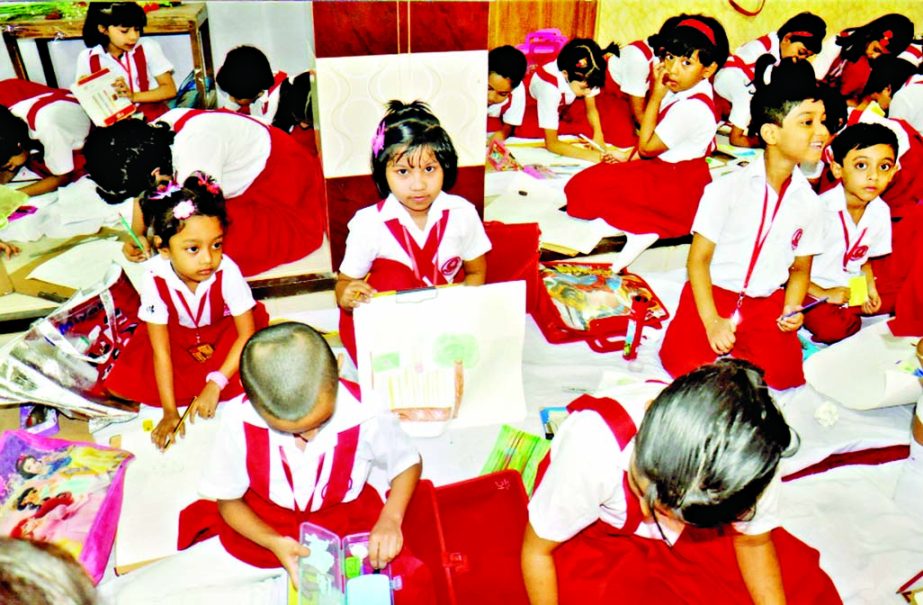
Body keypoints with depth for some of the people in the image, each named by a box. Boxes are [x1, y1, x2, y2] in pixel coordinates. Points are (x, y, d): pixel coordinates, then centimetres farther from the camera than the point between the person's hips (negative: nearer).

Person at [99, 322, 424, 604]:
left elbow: (409, 462, -3)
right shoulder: (239, 421, -21)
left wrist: (391, 518, -21)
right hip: (260, 530, 1)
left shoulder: (366, 415, -25)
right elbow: (228, 500, -4)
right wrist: (274, 543, -21)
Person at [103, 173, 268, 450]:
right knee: (122, 383, -15)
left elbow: (247, 334, -24)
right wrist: (169, 412, -24)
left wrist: (216, 384, -32)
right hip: (177, 334, 2)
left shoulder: (227, 272, -33)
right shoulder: (155, 279, -30)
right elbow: (160, 351, -23)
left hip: (223, 333, -1)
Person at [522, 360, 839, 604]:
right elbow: (537, 550, -24)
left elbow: (753, 541, -8)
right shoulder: (593, 452, -41)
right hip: (594, 535, -3)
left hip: (694, 535, 3)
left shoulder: (752, 456, -31)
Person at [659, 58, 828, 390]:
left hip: (766, 303, 4)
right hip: (713, 292, -3)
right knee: (688, 364, -22)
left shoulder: (808, 202, 3)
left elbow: (800, 268, 13)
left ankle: (731, 346, 11)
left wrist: (791, 309, -7)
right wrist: (711, 320, -17)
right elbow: (698, 258, -9)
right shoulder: (729, 187, -10)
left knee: (784, 372, -16)